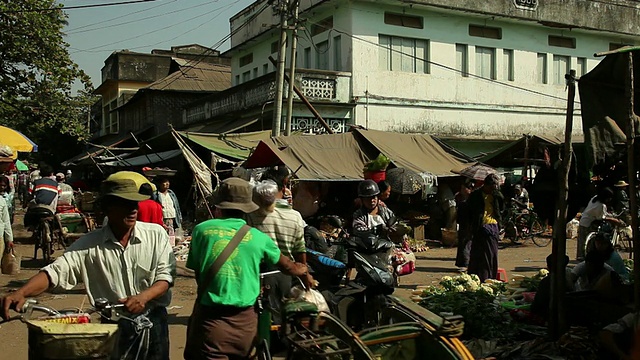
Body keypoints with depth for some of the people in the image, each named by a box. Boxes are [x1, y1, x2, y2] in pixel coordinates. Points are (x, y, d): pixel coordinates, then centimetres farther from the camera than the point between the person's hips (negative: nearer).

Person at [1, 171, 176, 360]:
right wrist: (21, 292, -33)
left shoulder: (156, 234, -8)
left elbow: (165, 275, -7)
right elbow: (56, 272, -15)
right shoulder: (89, 244, -9)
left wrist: (144, 297, -27)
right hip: (114, 326, 0)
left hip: (153, 323, 0)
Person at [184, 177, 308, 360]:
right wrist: (301, 271, 43)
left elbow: (197, 272, 9)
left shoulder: (202, 229, 0)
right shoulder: (258, 237, 2)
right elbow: (285, 265, 20)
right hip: (244, 319, 2)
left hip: (209, 317, -2)